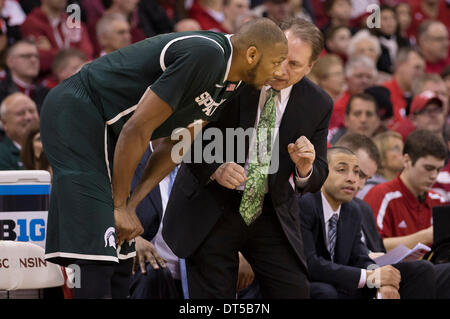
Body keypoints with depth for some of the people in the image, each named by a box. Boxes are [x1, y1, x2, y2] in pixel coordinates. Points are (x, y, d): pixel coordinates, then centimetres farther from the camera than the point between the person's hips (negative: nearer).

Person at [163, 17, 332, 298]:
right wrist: (215, 169, -27)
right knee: (213, 297, -4)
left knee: (295, 291, -5)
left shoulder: (319, 104, -5)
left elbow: (316, 180, 0)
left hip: (270, 212, 2)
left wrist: (305, 168, -24)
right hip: (211, 208, -2)